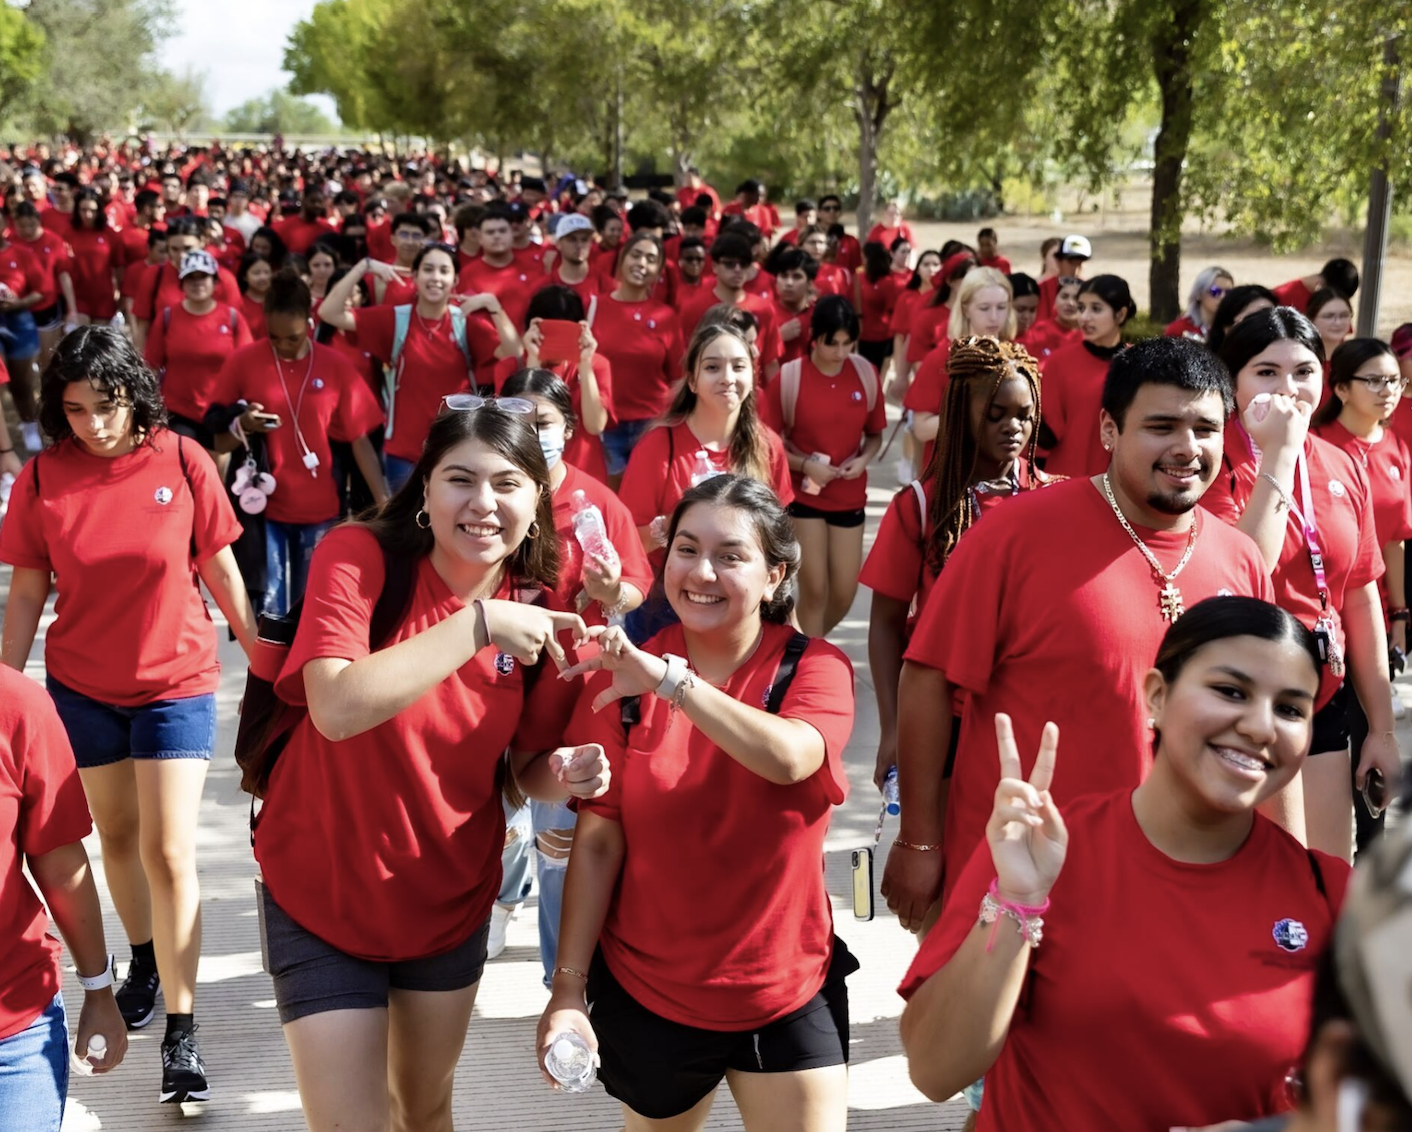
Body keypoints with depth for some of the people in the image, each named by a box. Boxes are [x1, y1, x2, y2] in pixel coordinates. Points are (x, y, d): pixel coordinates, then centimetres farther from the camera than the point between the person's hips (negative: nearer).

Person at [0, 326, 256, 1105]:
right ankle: (144, 959, 42)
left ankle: (181, 1032, 1)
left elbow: (220, 567, -2)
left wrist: (261, 654, 3)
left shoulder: (181, 461, -12)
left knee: (170, 852, -4)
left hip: (176, 682, -2)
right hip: (81, 686, 2)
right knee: (116, 835, 18)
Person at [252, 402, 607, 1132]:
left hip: (450, 898, 5)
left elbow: (526, 762, 3)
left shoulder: (540, 612, -8)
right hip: (322, 897, -4)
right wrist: (478, 624, -35)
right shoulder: (358, 557, -21)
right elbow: (337, 708, -36)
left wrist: (562, 775, -20)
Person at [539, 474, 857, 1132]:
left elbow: (789, 758, -31)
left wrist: (669, 680, -35)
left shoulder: (815, 668, -9)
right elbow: (598, 841, -5)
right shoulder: (622, 676, -6)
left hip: (788, 995, -1)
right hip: (644, 995, 1)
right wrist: (569, 987, -9)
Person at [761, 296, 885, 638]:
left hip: (849, 496, 3)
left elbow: (874, 434, 8)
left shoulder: (865, 374, -3)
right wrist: (805, 465, -20)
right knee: (814, 590, -2)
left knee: (844, 593, 8)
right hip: (802, 494, -3)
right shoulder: (789, 377, -13)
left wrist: (863, 459, -12)